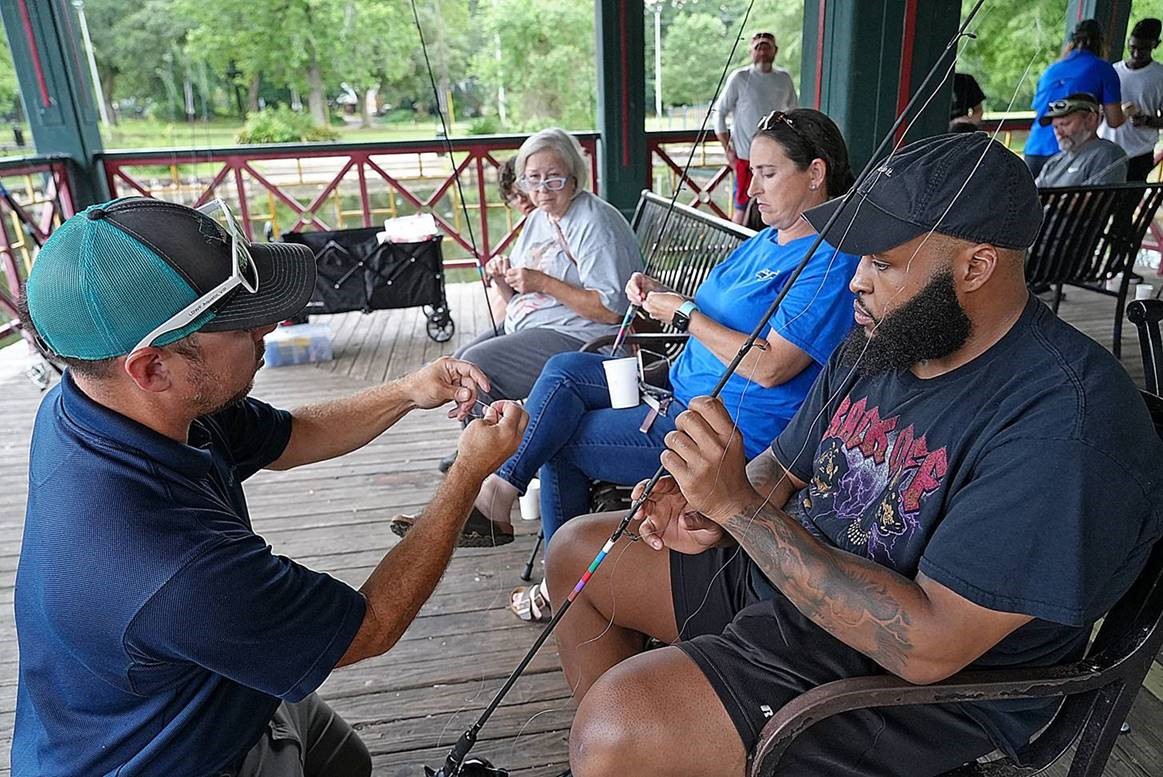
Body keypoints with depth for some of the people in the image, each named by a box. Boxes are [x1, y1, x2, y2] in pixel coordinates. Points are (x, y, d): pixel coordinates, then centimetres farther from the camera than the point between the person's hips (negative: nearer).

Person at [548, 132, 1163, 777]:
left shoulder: (1068, 418, -25)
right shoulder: (874, 345, 0)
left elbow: (929, 646, -29)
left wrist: (740, 506, -32)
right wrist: (710, 516, -13)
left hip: (919, 687, -8)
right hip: (781, 574, 8)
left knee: (619, 723, -26)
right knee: (577, 549, 9)